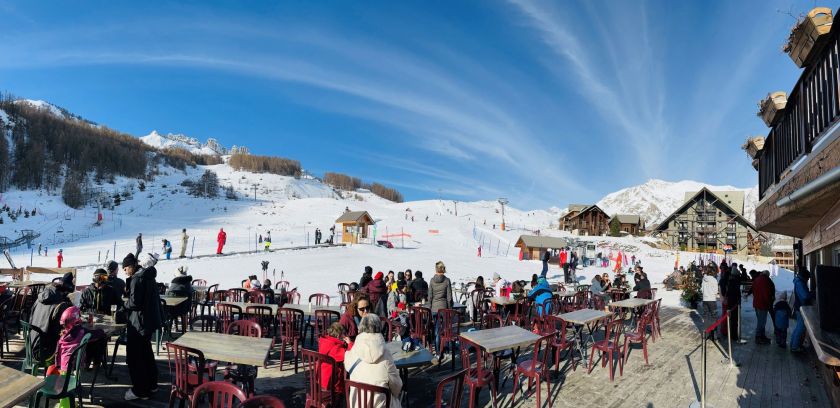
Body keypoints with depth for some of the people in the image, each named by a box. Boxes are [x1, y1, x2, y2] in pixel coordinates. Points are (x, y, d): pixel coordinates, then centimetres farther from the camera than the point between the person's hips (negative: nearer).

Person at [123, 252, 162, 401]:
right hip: (149, 320, 9)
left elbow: (134, 302, -21)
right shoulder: (149, 276, 10)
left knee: (135, 356, 2)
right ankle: (151, 384, 31)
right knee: (146, 353, 20)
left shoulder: (137, 278, -17)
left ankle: (140, 391, 10)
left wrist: (124, 305, -2)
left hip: (139, 322, -9)